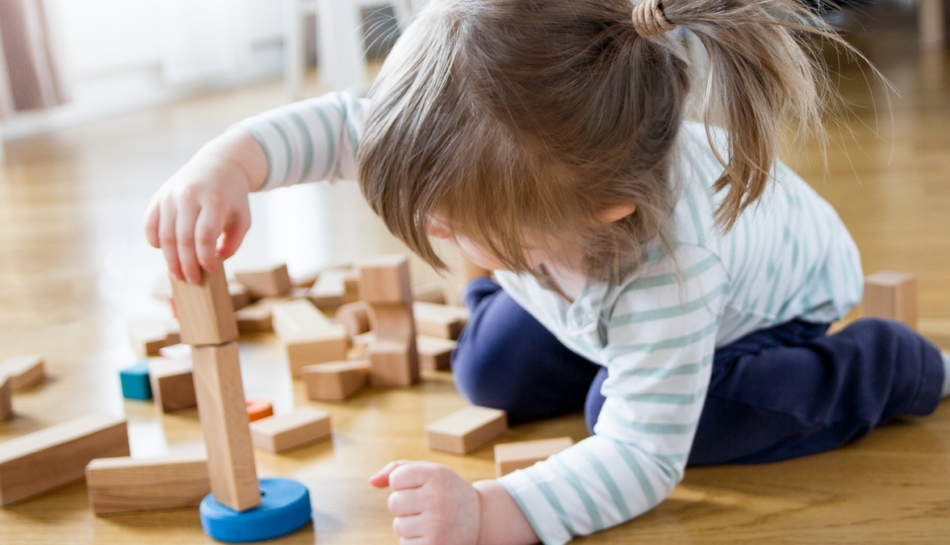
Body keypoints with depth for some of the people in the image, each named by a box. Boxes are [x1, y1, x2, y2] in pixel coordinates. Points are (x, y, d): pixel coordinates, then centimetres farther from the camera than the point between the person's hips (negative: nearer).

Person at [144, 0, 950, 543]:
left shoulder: (669, 271, -49)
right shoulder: (513, 152, -36)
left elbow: (641, 457, -45)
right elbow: (352, 125, -29)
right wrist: (229, 162, -47)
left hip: (772, 292, -4)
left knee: (621, 411, -25)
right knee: (491, 379, -1)